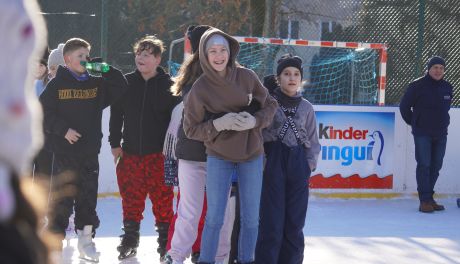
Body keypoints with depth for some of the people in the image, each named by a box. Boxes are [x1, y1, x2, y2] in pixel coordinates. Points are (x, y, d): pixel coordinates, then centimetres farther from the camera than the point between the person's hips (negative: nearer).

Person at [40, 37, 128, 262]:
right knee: (62, 198, -3)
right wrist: (63, 130, -13)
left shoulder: (98, 83, 8)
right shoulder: (57, 84, -2)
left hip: (90, 152, 4)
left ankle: (86, 241, 17)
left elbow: (121, 87, 3)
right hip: (64, 152, -3)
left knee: (88, 198, 8)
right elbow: (42, 113, -4)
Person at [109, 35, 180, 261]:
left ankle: (165, 242, 11)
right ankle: (130, 240, 21)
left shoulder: (168, 85, -4)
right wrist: (115, 143, 6)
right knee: (131, 198, 9)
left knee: (162, 199, 1)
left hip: (159, 154, -3)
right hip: (130, 153, 3)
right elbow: (116, 114, 9)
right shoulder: (127, 83, 4)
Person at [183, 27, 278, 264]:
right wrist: (219, 124, -24)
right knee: (214, 218, -1)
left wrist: (255, 121, -18)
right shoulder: (200, 88, -13)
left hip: (251, 156, 2)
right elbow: (191, 129, -7)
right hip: (218, 158, -2)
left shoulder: (246, 77, -9)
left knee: (250, 218, 8)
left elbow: (269, 105, 2)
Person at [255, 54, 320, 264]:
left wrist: (309, 164, 2)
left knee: (294, 221, 4)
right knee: (272, 220, -6)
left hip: (298, 164, 3)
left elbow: (313, 140, 13)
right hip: (273, 162, -3)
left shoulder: (306, 107, 11)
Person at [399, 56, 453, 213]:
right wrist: (413, 123, 6)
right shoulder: (417, 86, -9)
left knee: (436, 166, 7)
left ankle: (429, 198, 17)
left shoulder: (447, 88, 5)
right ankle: (425, 201, -7)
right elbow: (404, 106, 0)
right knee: (424, 165, -8)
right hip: (422, 133, -5)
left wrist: (443, 123, 14)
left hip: (441, 134, 5)